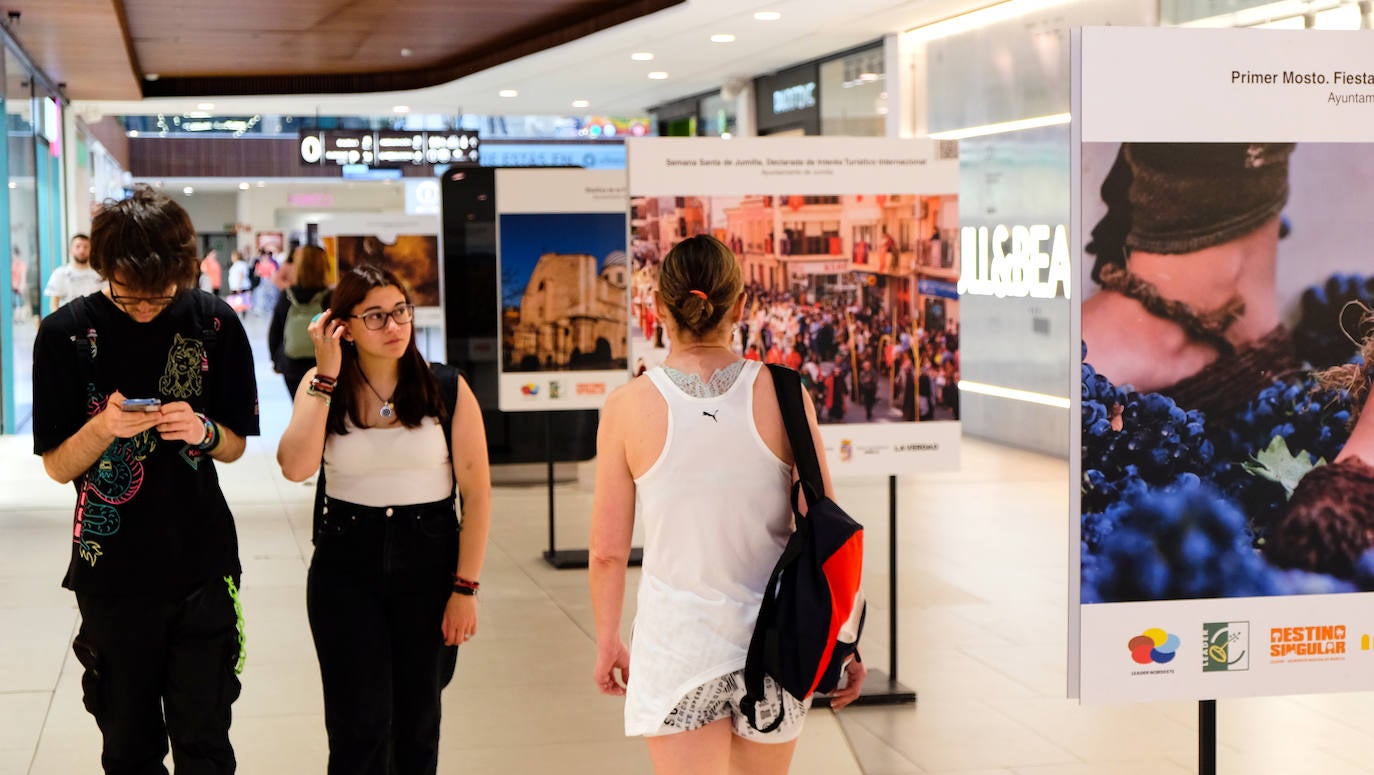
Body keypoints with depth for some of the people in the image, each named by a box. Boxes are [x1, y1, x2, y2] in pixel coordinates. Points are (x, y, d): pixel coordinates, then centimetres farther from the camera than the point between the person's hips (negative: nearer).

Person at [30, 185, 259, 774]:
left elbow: (236, 446, 7)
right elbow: (57, 466, -1)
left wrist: (203, 431, -16)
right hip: (111, 571, 0)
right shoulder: (65, 334, -4)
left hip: (202, 568, 0)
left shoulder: (214, 324, -2)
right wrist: (103, 426, -21)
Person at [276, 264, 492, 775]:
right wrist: (326, 374, -16)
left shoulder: (448, 391, -4)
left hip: (427, 564, 0)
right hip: (345, 567, 0)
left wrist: (466, 587, -8)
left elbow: (477, 493, -4)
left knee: (417, 723, 13)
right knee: (359, 727, -3)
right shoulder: (322, 388, -1)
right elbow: (296, 467, -19)